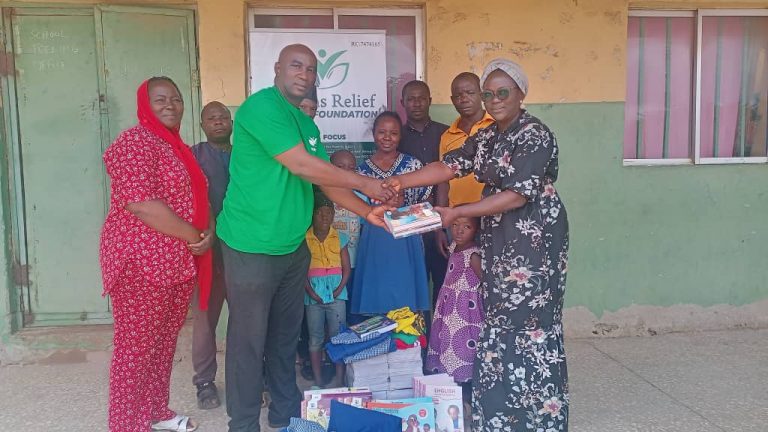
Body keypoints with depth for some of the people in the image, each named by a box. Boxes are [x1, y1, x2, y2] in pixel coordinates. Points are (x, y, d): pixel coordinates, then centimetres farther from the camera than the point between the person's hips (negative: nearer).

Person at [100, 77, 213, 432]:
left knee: (165, 341, 17)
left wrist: (209, 233, -2)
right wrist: (194, 237, -16)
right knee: (136, 347, 1)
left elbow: (197, 198, 18)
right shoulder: (135, 142, -12)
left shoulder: (178, 148, 16)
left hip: (179, 263, 9)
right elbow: (141, 204, -23)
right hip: (142, 263, -9)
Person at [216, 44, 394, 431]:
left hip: (293, 247, 8)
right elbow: (301, 165, -22)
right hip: (252, 246, -8)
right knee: (248, 340, 5)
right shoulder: (261, 106, -15)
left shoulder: (307, 124, 12)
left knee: (286, 335, 18)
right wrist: (364, 184, -15)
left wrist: (367, 212, -1)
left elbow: (325, 178, 12)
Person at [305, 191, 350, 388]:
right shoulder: (304, 240, 0)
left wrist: (338, 290, -9)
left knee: (337, 336, 1)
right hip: (313, 296, 0)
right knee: (315, 338, 6)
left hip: (336, 295, 0)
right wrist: (311, 292, -11)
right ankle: (318, 381, 14)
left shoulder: (340, 239, 3)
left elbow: (346, 268, 4)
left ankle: (339, 379, 8)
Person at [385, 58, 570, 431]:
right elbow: (449, 166, 4)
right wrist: (400, 182, -9)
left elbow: (518, 195, -20)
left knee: (530, 324, -3)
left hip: (534, 240, -8)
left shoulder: (536, 135, -13)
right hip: (498, 242, 8)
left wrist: (457, 213, -23)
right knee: (498, 323, 12)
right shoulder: (486, 137, 13)